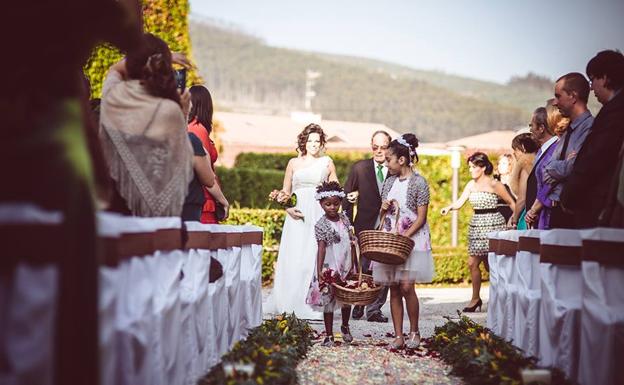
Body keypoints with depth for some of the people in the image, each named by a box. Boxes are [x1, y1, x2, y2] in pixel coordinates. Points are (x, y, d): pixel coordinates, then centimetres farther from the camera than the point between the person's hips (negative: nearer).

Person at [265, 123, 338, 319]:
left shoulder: (327, 162, 10)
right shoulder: (293, 163, 12)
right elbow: (285, 192, 13)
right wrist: (288, 208, -6)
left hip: (319, 216, -1)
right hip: (297, 215, 1)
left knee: (316, 258, -6)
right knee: (293, 259, -3)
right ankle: (290, 304, 3)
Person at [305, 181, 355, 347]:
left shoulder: (344, 219, 5)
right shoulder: (321, 225, -11)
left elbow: (351, 242, 9)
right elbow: (321, 248, -17)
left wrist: (353, 265, 6)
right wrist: (319, 270, -25)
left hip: (346, 266, 5)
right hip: (330, 268, -5)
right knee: (328, 301, 2)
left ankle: (345, 327, 40)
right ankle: (329, 335, 12)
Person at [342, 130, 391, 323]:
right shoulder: (359, 168, 4)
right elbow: (347, 197, 5)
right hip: (364, 227, 0)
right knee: (360, 269, 7)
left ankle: (375, 309, 11)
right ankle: (358, 305, 27)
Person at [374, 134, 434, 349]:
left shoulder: (419, 182, -7)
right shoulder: (389, 182, 11)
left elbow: (421, 218, -10)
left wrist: (403, 237, -18)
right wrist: (383, 208, -2)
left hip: (412, 240, -6)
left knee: (406, 286, -12)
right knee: (394, 289, 3)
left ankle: (414, 332, 5)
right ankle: (398, 336, 7)